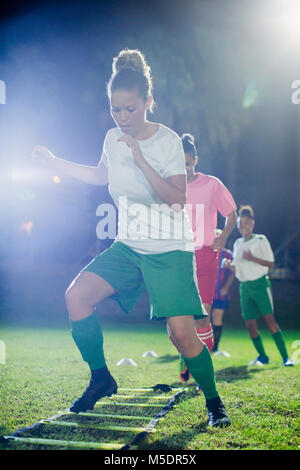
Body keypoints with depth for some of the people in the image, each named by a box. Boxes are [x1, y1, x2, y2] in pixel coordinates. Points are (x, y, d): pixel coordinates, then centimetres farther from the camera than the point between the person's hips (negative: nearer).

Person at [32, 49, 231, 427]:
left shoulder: (167, 141, -13)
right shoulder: (112, 139, 3)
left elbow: (177, 198, -22)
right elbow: (101, 175, 24)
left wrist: (140, 159, -28)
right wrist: (54, 162, 18)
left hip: (169, 251, -5)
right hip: (128, 246, 5)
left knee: (182, 333, -14)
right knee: (77, 295, -15)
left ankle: (213, 401, 13)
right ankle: (101, 379, 3)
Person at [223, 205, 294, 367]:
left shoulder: (261, 239, -1)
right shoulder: (237, 244, 14)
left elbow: (270, 263, -6)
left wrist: (252, 258, -19)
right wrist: (229, 264, -2)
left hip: (260, 283, -5)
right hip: (244, 286, 5)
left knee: (269, 319, -14)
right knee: (250, 324, 1)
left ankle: (285, 356, -12)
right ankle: (262, 356, 15)